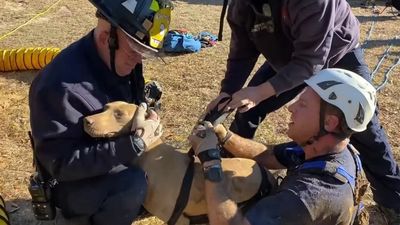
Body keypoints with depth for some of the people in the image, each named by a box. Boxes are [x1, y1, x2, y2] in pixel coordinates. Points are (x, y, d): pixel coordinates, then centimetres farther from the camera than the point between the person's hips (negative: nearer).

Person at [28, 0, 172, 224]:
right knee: (133, 184, -33)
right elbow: (61, 164, -33)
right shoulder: (62, 85, -32)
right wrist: (134, 143, -36)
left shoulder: (120, 60, -8)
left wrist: (146, 113, -10)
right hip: (71, 184, -8)